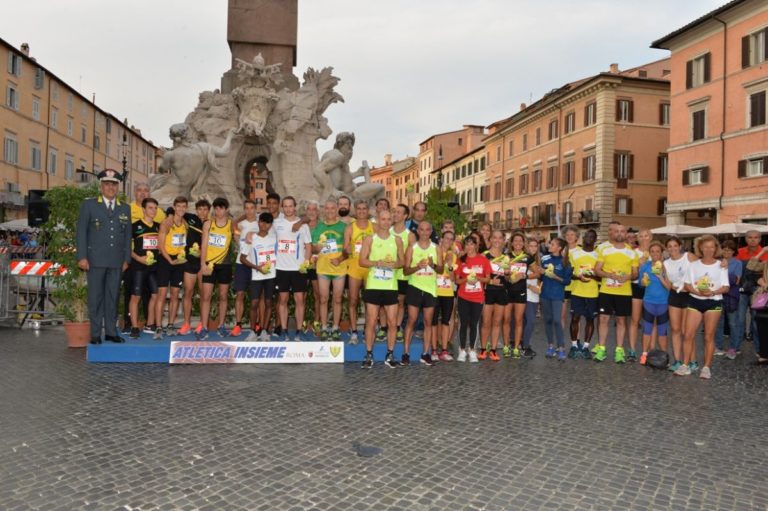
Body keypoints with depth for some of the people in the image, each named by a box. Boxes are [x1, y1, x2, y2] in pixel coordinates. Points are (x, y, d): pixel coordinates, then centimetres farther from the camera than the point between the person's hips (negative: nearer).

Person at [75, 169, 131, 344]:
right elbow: (81, 232, 1)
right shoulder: (89, 205, 5)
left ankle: (111, 331, 13)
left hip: (116, 261, 3)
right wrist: (82, 257, -7)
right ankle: (95, 334, 8)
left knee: (113, 296, 6)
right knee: (95, 297, 2)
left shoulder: (125, 208, 13)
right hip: (95, 260, -2)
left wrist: (126, 259, 7)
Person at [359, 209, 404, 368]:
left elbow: (402, 261, 13)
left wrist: (395, 264, -9)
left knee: (392, 322, 2)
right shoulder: (369, 239, 3)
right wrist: (378, 262, -17)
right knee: (371, 322, 1)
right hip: (373, 286, -2)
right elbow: (362, 261, -2)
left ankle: (390, 355, 13)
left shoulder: (397, 240, 9)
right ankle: (369, 355, 10)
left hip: (391, 286, 2)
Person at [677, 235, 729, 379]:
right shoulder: (694, 265, 5)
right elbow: (687, 285, 3)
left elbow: (725, 287, -2)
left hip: (714, 302, -1)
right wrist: (697, 291, -16)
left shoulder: (721, 266, 1)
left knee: (709, 336, 4)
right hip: (695, 301, 1)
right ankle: (686, 365, 2)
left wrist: (712, 292, -20)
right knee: (689, 335, -4)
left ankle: (707, 367, 12)